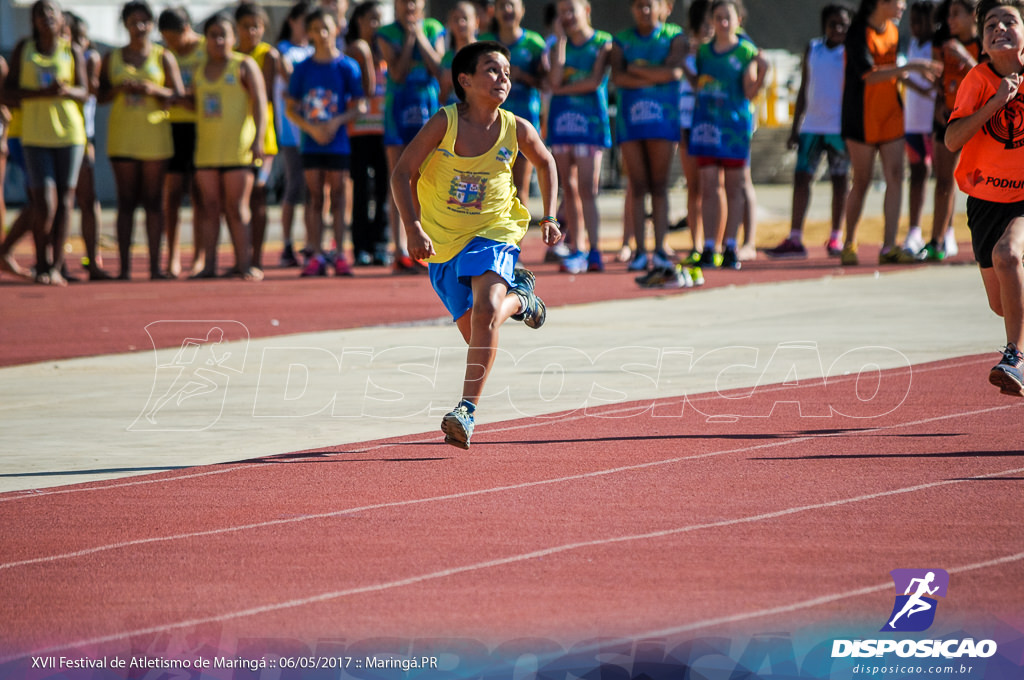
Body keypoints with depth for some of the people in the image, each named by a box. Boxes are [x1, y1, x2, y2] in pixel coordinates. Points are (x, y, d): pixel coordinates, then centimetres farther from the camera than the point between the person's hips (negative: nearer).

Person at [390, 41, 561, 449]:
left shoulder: (516, 130, -7)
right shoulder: (445, 123, -14)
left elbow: (545, 163, 15)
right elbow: (401, 174, -11)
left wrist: (549, 217, 8)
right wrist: (413, 228, -23)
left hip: (493, 235, -1)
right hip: (443, 244, 1)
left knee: (486, 313, -28)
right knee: (475, 332, 8)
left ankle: (467, 411, -25)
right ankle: (519, 298, 43)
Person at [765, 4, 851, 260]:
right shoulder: (812, 49, 11)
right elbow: (804, 90, 15)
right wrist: (795, 128, 12)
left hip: (840, 128, -3)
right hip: (812, 125, 3)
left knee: (840, 180, 2)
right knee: (801, 177, -3)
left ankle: (836, 238, 10)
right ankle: (795, 240, -3)